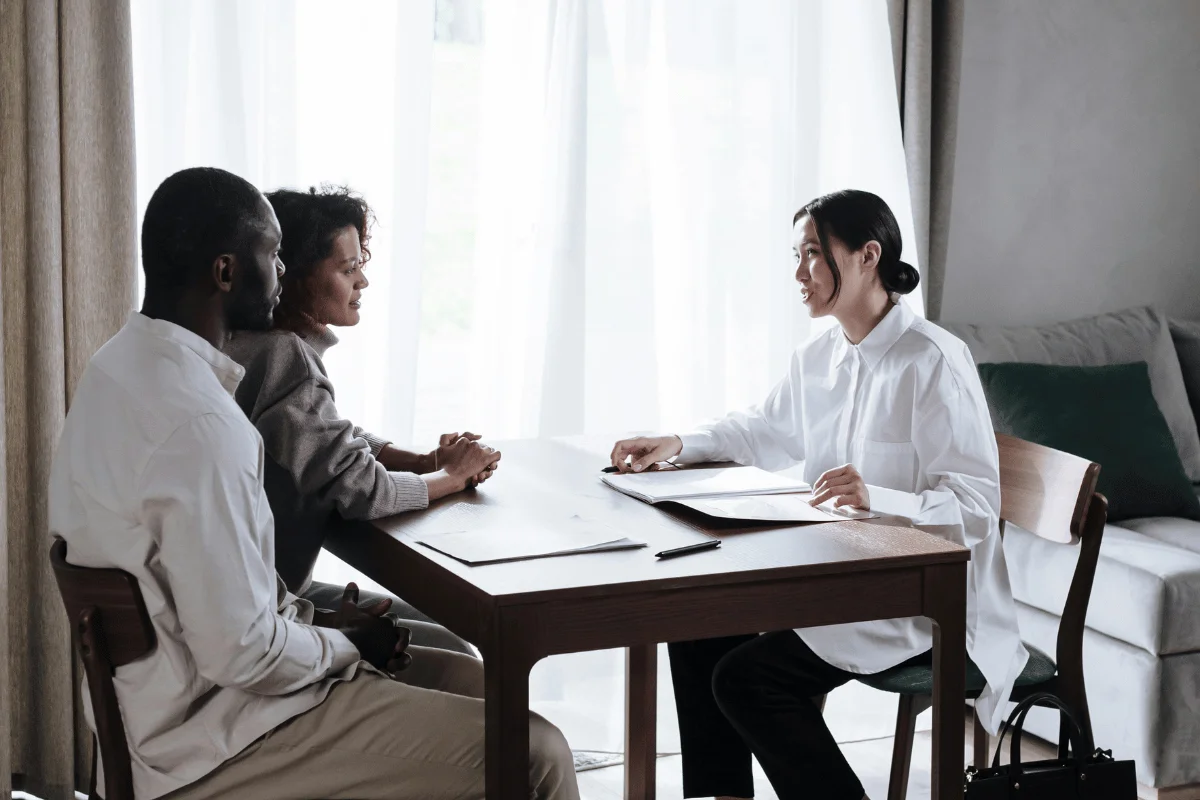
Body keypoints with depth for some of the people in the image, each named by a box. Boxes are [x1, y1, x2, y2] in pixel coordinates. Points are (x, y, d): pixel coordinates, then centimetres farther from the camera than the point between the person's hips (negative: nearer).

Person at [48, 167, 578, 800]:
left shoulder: (120, 367, 5)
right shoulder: (199, 425, -28)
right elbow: (240, 654, -27)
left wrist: (311, 617, 7)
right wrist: (344, 644, -7)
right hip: (206, 749, -11)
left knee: (476, 682, 19)